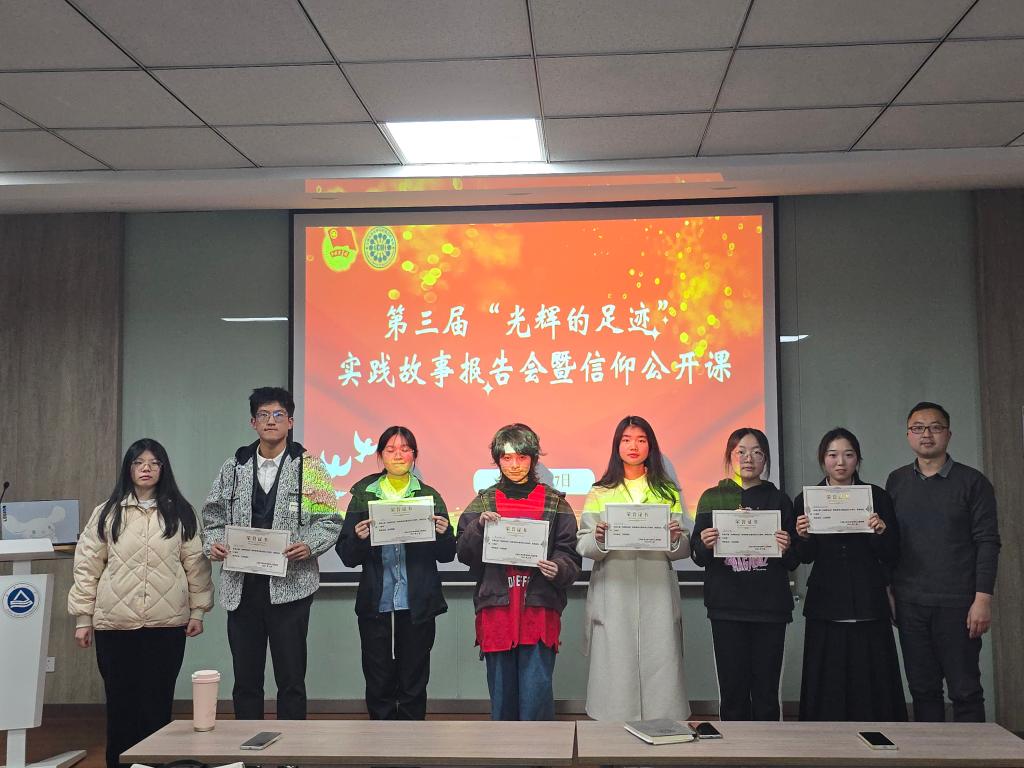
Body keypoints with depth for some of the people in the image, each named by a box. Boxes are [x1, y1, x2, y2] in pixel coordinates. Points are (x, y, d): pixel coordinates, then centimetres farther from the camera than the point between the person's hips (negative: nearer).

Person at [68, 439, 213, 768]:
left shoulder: (180, 513, 5)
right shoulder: (107, 514, 5)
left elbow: (196, 564, 6)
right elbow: (87, 568, 5)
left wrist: (197, 610, 3)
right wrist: (82, 619, 3)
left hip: (167, 624, 0)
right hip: (115, 624, 0)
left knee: (158, 703, 5)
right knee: (120, 703, 6)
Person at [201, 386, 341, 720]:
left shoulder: (309, 467, 1)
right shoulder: (233, 468, 10)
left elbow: (330, 520, 0)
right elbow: (213, 516, 14)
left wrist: (309, 546, -18)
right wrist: (213, 543, -6)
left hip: (290, 587, -3)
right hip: (241, 587, 3)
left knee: (291, 680, 5)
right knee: (245, 680, 11)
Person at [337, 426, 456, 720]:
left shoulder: (429, 496, 6)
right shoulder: (363, 495, 5)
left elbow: (447, 556, 4)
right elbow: (347, 556, 2)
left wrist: (443, 534, -16)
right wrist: (358, 538, -18)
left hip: (417, 605, 0)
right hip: (376, 605, 0)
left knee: (413, 684, 7)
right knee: (379, 684, 7)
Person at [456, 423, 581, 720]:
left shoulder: (554, 503, 6)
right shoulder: (484, 502, 10)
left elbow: (570, 554, 3)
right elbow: (463, 553, 6)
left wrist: (558, 569, -18)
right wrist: (478, 526, -10)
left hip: (539, 608, -2)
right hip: (496, 608, 2)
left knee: (537, 693, -5)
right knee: (501, 692, 9)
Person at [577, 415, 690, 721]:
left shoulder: (667, 492, 15)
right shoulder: (600, 492, 12)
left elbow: (684, 550, 9)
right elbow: (583, 547, 4)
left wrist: (675, 539, -13)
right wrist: (598, 539, -17)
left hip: (656, 595, 1)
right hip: (613, 595, -1)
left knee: (658, 667, -3)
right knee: (615, 669, -3)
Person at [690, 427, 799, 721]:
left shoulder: (778, 500, 8)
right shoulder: (712, 498, 7)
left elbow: (794, 562, 9)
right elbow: (697, 556, 7)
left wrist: (787, 548, -13)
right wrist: (705, 545, -15)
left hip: (769, 606, 0)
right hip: (726, 607, 0)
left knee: (766, 691, 2)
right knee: (732, 689, 1)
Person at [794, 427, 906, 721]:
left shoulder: (877, 497, 6)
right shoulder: (806, 500, 5)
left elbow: (892, 556, 4)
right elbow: (804, 557, 5)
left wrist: (882, 532, -15)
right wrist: (804, 537, -16)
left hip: (868, 606, 0)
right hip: (826, 606, 0)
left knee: (871, 685, 0)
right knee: (827, 689, 2)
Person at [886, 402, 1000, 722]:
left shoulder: (972, 482, 1)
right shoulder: (896, 481, 10)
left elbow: (987, 542, -4)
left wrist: (983, 598, -11)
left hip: (957, 604, -3)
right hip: (909, 604, 3)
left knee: (965, 691, 0)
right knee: (922, 689, 8)